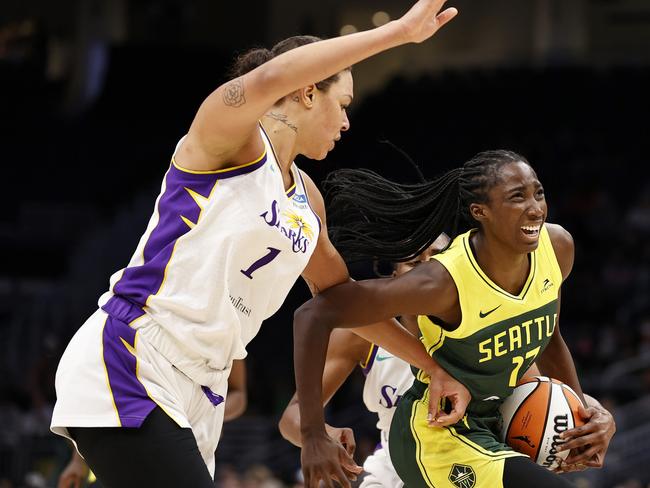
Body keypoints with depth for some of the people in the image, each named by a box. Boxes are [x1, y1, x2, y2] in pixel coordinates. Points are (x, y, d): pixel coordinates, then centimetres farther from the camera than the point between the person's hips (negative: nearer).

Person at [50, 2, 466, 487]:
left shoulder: (307, 199, 18)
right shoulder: (229, 135, -6)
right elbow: (267, 80, -29)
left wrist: (433, 367, 25)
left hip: (198, 390, 9)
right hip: (126, 369, -9)